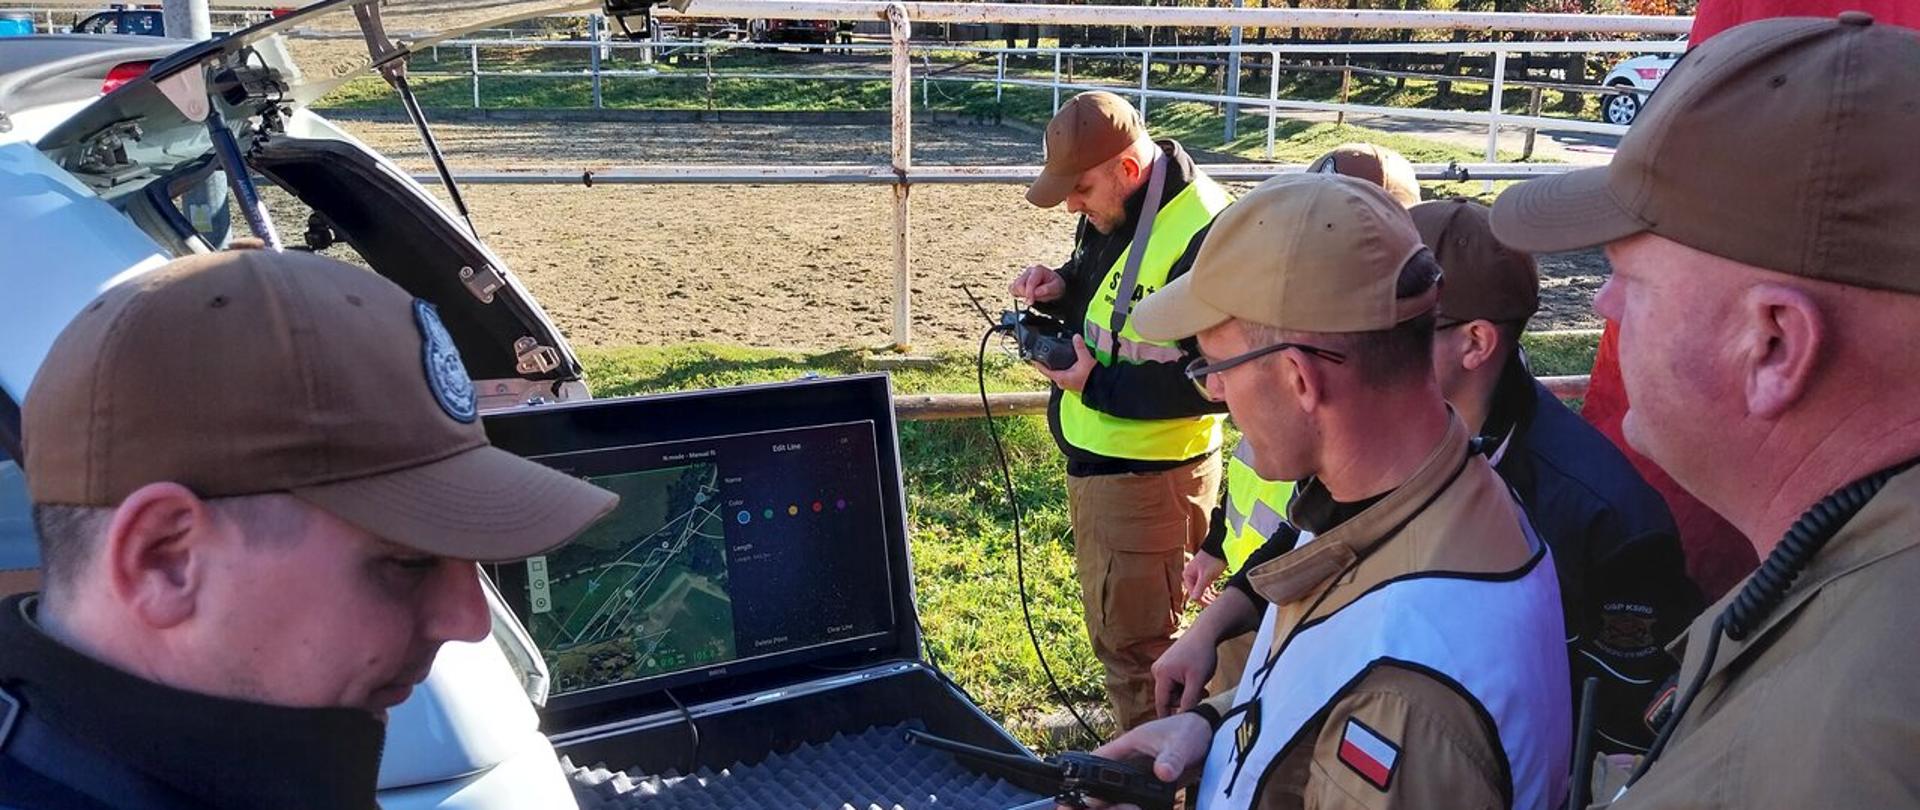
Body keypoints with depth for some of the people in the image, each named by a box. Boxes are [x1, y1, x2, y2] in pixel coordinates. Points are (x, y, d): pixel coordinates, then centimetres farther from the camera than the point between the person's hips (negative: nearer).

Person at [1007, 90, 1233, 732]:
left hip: (1148, 479, -10)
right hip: (1095, 461, 10)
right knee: (1112, 632, 24)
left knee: (1133, 645, 6)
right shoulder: (1114, 210, 4)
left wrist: (1099, 385, -24)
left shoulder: (1202, 235, -26)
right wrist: (1060, 288, -2)